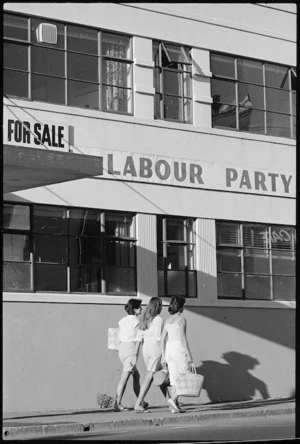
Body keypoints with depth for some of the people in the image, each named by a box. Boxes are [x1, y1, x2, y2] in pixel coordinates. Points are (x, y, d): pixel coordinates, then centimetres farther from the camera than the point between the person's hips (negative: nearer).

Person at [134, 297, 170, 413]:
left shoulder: (144, 319, 12)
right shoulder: (158, 319, -10)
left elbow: (139, 337, 10)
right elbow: (159, 337, -15)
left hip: (146, 349, 8)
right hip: (156, 348, -8)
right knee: (149, 376, -8)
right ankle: (138, 404, -14)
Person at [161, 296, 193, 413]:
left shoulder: (168, 320, 11)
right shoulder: (181, 319, -8)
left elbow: (163, 339, 11)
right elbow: (183, 339, -13)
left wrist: (163, 355, 15)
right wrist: (189, 355, -11)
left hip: (169, 349, 7)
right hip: (179, 349, -7)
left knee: (174, 379, 9)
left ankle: (175, 406, 7)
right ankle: (173, 399, -17)